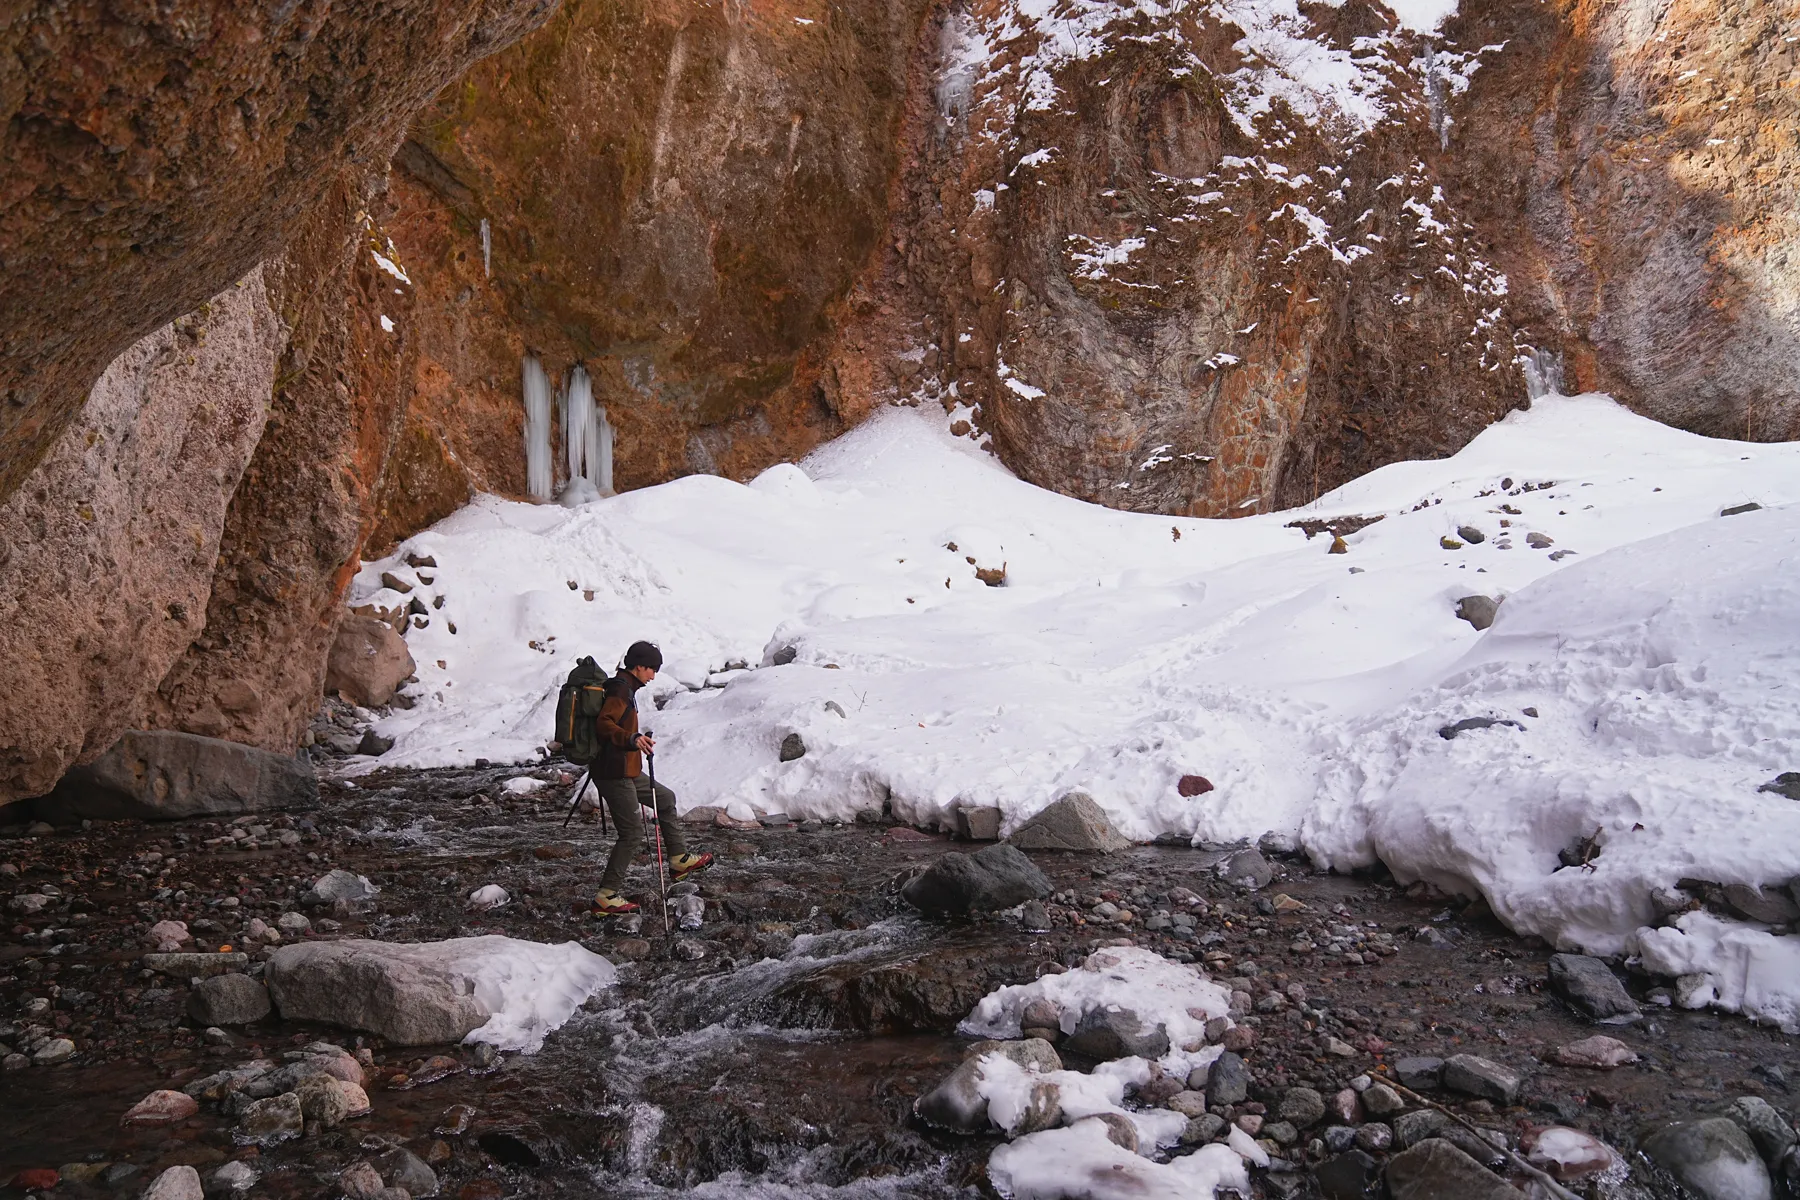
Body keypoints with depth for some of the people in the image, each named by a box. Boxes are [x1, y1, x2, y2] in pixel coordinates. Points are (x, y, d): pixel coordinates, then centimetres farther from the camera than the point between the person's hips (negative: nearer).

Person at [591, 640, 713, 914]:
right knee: (633, 834, -7)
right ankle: (606, 897, -2)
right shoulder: (621, 689, -15)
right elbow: (604, 723, -29)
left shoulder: (624, 687, 16)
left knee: (666, 799, 21)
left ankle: (679, 860, 30)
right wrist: (632, 739, -41)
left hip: (625, 772, 11)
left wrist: (637, 740, 42)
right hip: (615, 774, -11)